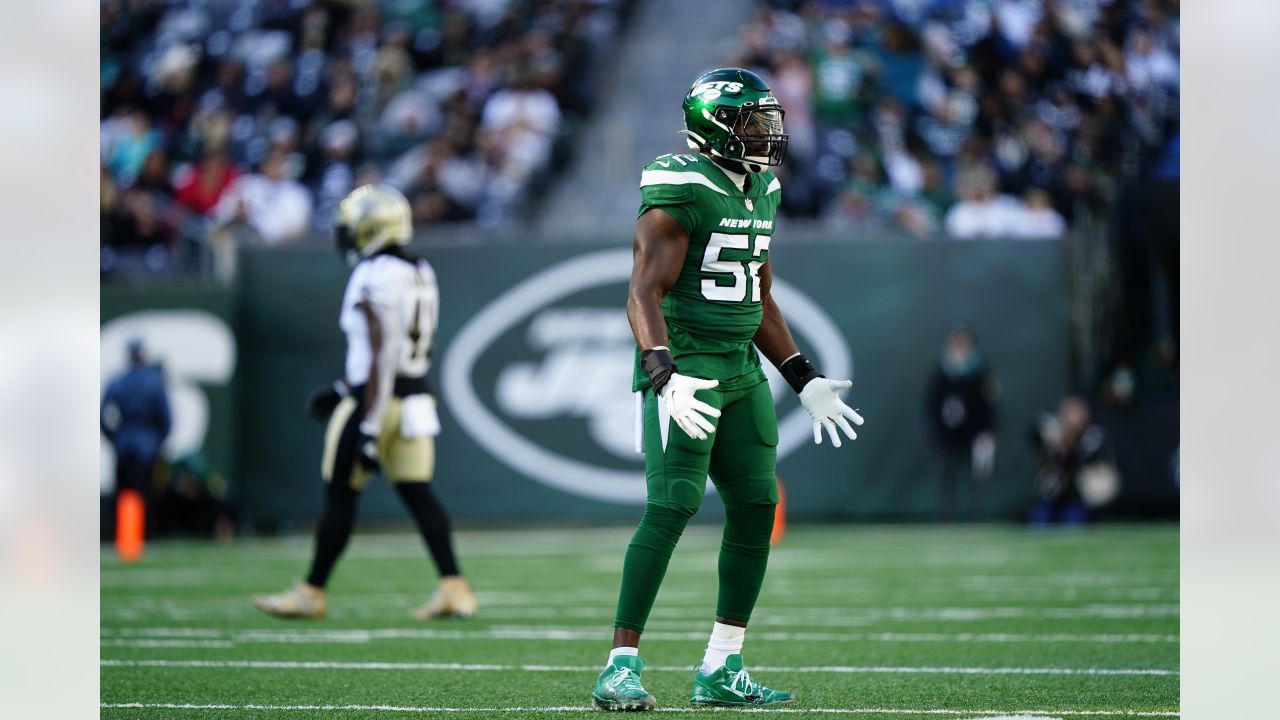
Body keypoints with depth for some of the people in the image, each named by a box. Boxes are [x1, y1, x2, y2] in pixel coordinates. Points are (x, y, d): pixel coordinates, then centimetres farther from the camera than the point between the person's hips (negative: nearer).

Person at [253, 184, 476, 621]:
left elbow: (380, 358, -22)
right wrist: (344, 388, 27)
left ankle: (312, 592, 12)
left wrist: (369, 428, -22)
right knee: (417, 492, 6)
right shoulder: (421, 275, 11)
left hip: (376, 401, -8)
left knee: (340, 494, 3)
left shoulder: (374, 280, -17)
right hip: (414, 399, 8)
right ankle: (454, 588, -4)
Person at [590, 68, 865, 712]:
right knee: (671, 507, -15)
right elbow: (644, 294, -20)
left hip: (741, 369, 9)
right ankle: (621, 668, -13)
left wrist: (805, 381, 19)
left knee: (755, 508, 6)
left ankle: (721, 671, 12)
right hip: (683, 369, -9)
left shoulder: (759, 193, 15)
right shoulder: (680, 194, -13)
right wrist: (665, 375, -33)